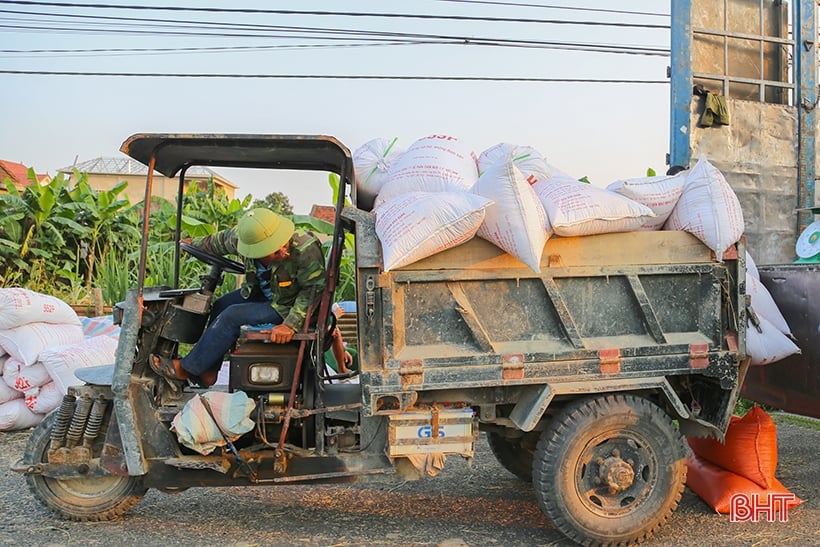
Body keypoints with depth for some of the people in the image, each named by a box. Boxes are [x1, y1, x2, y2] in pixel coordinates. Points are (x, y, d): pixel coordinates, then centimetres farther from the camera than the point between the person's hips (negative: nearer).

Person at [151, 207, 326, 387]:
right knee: (220, 306, 6)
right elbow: (222, 240, 5)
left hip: (287, 306, -7)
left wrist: (291, 324, -34)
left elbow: (313, 289, -26)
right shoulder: (241, 237, -19)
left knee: (232, 316, -16)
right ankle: (207, 372, 17)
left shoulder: (307, 251, -36)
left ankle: (186, 369, -2)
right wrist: (195, 244, 22)